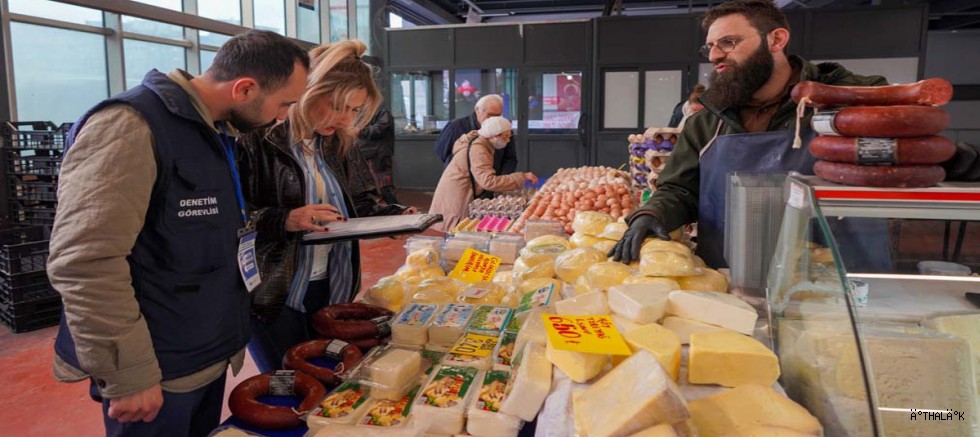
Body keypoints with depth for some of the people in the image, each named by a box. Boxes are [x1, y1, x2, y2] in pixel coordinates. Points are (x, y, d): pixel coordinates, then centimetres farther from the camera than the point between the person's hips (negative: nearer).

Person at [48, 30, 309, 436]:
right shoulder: (129, 128, -21)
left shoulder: (216, 132, 10)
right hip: (158, 376, -8)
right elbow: (84, 264, -27)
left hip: (210, 357, 8)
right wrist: (128, 377, -23)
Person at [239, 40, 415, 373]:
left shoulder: (339, 143, 7)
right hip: (275, 296, -6)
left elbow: (361, 201, 14)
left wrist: (397, 216, -4)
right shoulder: (260, 139, -15)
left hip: (332, 291, 7)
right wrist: (285, 220, -32)